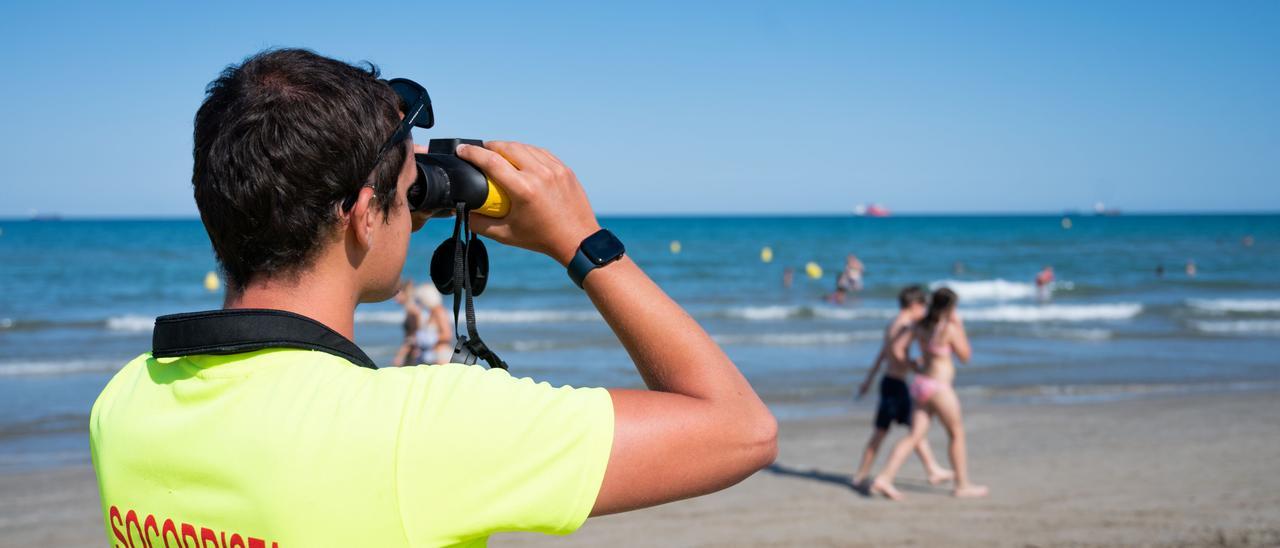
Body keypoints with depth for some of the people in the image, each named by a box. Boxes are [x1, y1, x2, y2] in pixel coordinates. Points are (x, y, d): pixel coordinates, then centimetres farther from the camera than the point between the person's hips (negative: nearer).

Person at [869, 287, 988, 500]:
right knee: (957, 434, 11)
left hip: (920, 384, 7)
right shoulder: (950, 329, -14)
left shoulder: (921, 325, 5)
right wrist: (959, 326, 1)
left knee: (914, 436, 6)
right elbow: (965, 356, -2)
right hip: (939, 387, -7)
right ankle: (963, 485, 21)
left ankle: (884, 478, -4)